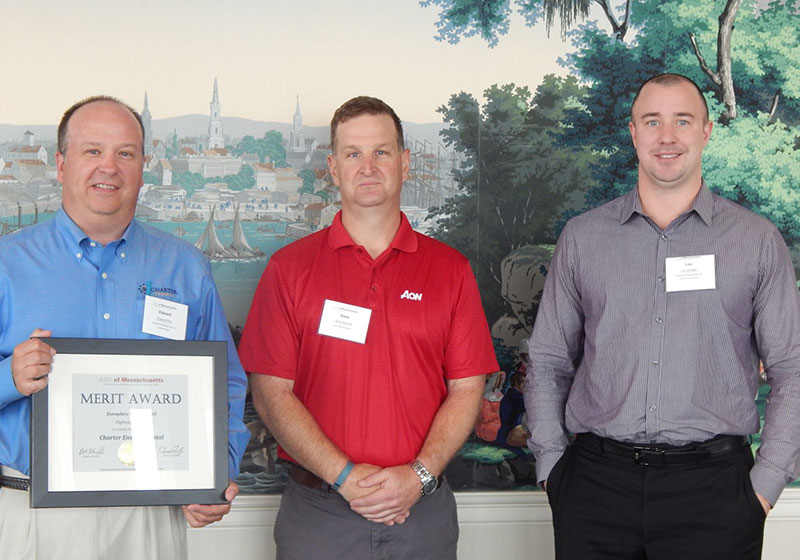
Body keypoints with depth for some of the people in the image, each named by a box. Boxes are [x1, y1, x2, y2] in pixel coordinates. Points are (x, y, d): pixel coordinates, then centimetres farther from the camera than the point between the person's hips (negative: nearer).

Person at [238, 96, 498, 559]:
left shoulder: (449, 268, 5)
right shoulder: (290, 268, 1)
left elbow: (467, 388, 2)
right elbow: (271, 391, -4)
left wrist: (420, 474, -13)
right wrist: (344, 476, -13)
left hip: (422, 508, 1)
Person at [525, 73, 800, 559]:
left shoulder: (757, 240, 5)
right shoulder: (582, 237, 8)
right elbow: (548, 363, 11)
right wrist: (552, 464, 2)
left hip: (713, 483, -1)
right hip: (597, 483, 1)